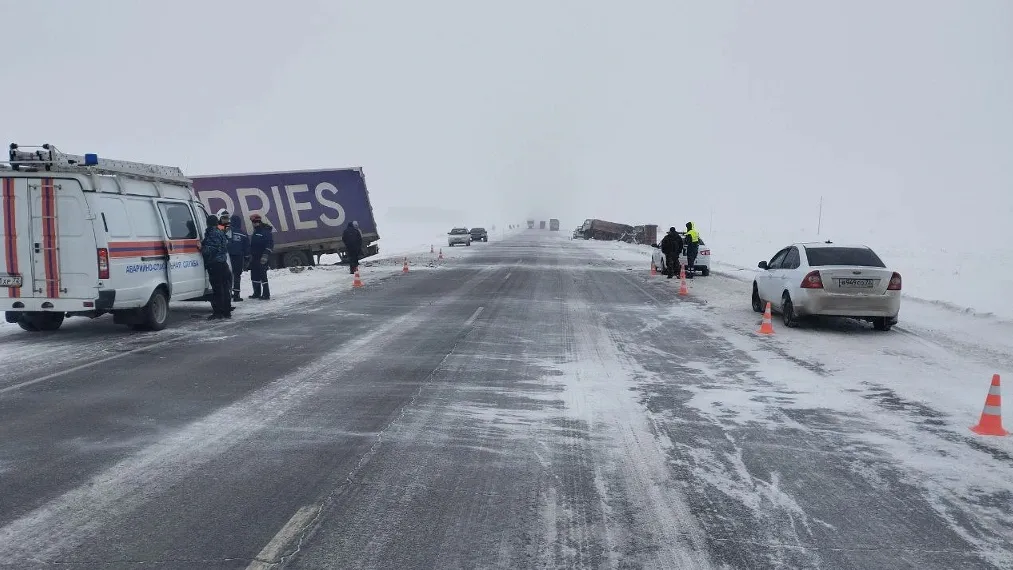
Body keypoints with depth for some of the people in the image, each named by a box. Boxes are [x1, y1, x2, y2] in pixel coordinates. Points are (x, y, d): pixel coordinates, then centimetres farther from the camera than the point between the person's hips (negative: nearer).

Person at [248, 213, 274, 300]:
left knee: (263, 276, -10)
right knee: (254, 276, 12)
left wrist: (265, 255, -22)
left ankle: (266, 294, -5)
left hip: (262, 258, -9)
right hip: (254, 257, 9)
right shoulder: (255, 232, 18)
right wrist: (250, 255, 23)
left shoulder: (266, 231, -10)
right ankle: (256, 293, 21)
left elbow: (270, 244, -17)